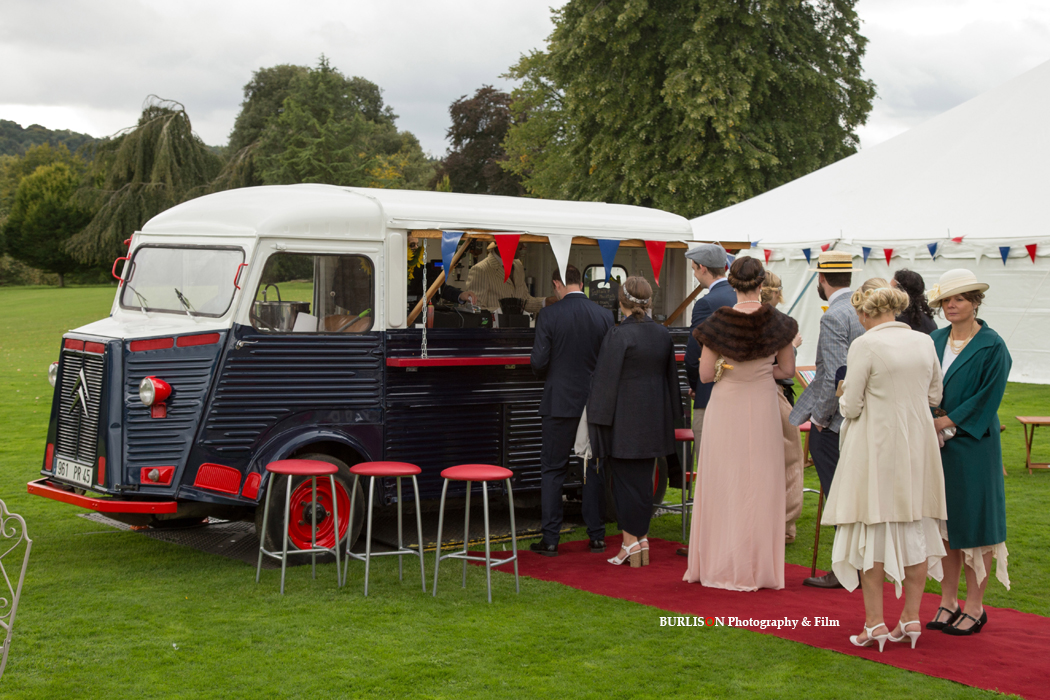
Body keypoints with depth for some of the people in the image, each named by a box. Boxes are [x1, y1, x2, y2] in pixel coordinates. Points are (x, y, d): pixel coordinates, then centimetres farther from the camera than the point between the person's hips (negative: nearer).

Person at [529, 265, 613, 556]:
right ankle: (597, 535, 15)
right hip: (596, 403, 3)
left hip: (560, 403, -3)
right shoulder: (604, 315, -1)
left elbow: (538, 362, -10)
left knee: (552, 470, 5)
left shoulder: (548, 316, -10)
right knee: (594, 469, 11)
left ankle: (550, 539, 5)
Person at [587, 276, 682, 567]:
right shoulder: (663, 333, 4)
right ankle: (642, 539, 19)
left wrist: (598, 422, -11)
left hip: (624, 420, -6)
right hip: (653, 420, 6)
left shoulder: (618, 335, -16)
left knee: (624, 477, 2)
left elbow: (606, 382, -16)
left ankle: (630, 542, 3)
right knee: (644, 478, 14)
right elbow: (671, 377, 13)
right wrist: (670, 417, 22)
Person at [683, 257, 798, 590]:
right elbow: (787, 369, 5)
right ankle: (760, 567, 13)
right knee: (761, 486, 7)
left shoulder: (718, 323, -10)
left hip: (726, 405, -1)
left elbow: (705, 374, -7)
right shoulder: (777, 322, -5)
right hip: (763, 407, 1)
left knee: (723, 485, 7)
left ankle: (722, 566, 11)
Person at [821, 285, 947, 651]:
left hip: (876, 446, -5)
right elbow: (935, 396, 12)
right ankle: (911, 617, 16)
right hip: (917, 445, 5)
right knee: (916, 527, 11)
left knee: (872, 529, 3)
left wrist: (846, 397, 9)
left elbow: (851, 407, -12)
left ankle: (875, 622, 4)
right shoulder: (924, 342, 4)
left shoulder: (865, 346, -12)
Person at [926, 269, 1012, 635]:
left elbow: (986, 400, -12)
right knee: (943, 522, 9)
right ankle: (948, 601, 19)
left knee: (973, 524, 1)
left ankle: (975, 607, 10)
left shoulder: (992, 347, -8)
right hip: (936, 443, 5)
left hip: (972, 446, -5)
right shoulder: (935, 340, 9)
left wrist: (945, 422, -15)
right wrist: (926, 422, -5)